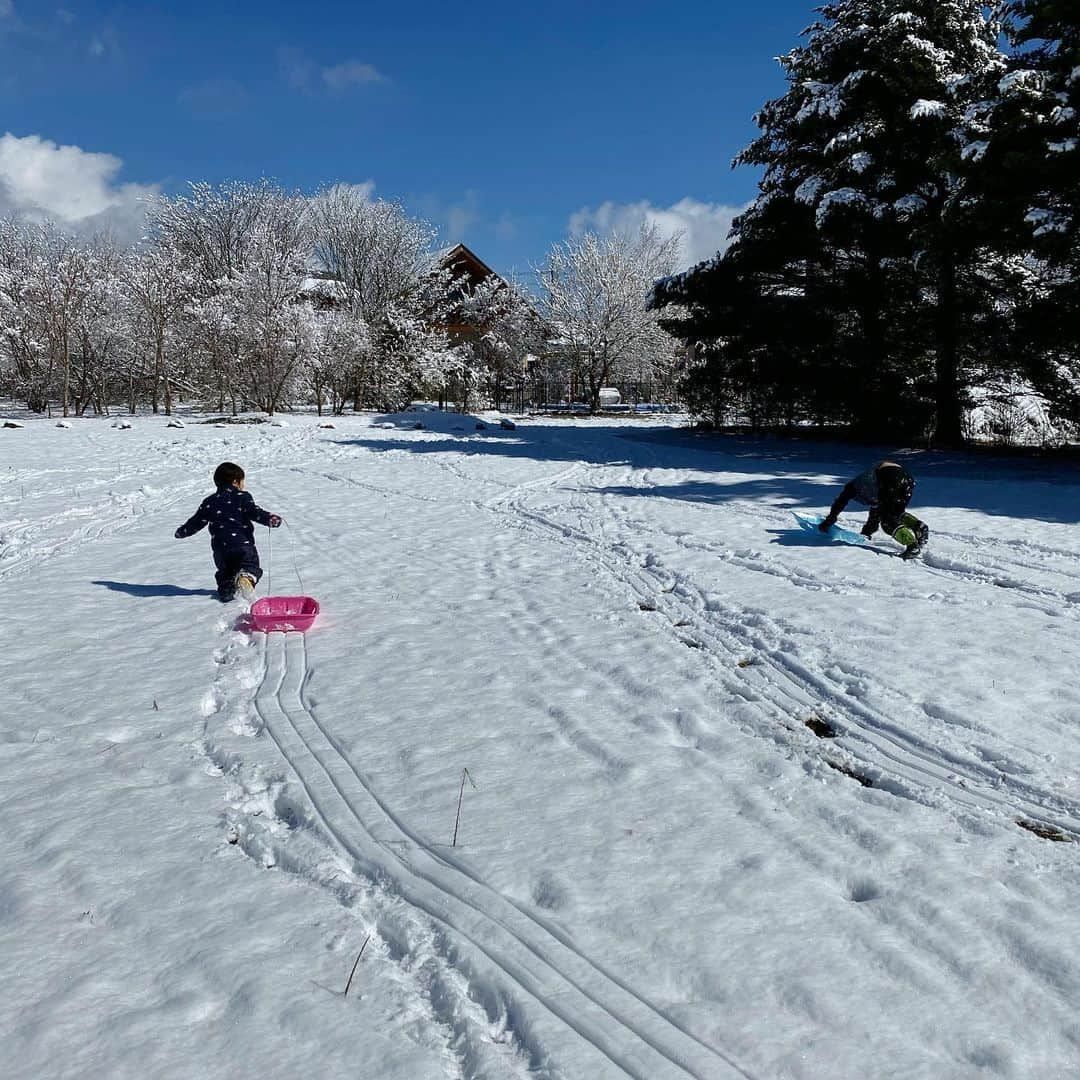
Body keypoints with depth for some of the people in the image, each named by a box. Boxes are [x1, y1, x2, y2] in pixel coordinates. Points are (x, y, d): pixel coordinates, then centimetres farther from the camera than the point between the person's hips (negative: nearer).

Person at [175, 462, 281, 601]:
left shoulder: (209, 502, 13)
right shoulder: (242, 497, 0)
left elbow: (196, 521, 18)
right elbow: (254, 512, -17)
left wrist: (181, 532, 33)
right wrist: (270, 519, -28)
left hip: (220, 546, 4)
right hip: (242, 542, -4)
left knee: (225, 570, 20)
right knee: (251, 564, 4)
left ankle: (226, 590, -6)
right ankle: (246, 575, -30)